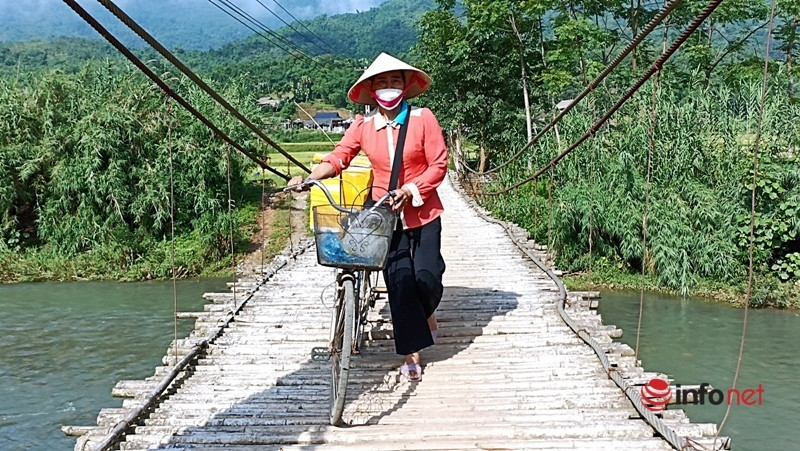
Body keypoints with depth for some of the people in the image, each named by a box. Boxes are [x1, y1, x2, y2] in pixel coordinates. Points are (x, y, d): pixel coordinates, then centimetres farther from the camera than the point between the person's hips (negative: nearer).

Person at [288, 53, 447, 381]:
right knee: (399, 283, -2)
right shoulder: (363, 126, -1)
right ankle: (411, 354, 12)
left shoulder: (423, 119, -7)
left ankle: (426, 312, 34)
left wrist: (410, 189, -21)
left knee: (426, 277, -5)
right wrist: (309, 178, -22)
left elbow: (438, 165, -8)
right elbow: (338, 157, -5)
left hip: (423, 213, -1)